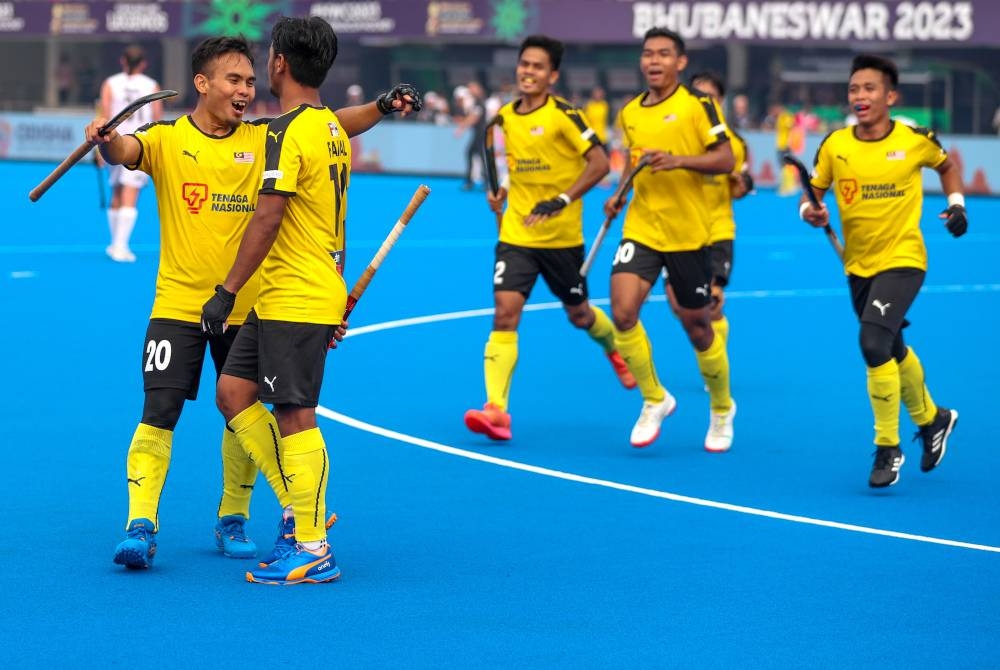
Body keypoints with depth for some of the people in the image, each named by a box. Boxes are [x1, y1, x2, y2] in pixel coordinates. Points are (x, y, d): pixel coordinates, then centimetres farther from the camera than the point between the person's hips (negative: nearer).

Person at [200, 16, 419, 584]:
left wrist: (227, 292, -15)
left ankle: (313, 550, -2)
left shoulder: (288, 131, -15)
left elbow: (268, 220, -19)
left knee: (295, 416, -6)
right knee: (234, 392, 11)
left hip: (295, 303, -10)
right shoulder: (331, 127, 15)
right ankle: (300, 510, 14)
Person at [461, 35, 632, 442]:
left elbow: (599, 163, -17)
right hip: (516, 233, 3)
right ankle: (496, 410, -18)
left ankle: (614, 347, 51)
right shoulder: (505, 117, 5)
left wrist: (562, 201, -25)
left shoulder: (563, 115, -12)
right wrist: (502, 192, 7)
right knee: (504, 313, -13)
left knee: (578, 313, 14)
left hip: (562, 236, -3)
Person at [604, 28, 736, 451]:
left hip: (687, 233, -4)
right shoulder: (629, 113, 9)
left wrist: (679, 160, -27)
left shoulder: (697, 105, -7)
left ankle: (721, 409, 31)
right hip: (641, 228, 4)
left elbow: (726, 160, -13)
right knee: (623, 311, -16)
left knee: (696, 326, 6)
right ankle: (654, 400, 5)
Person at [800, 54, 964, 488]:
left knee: (874, 343, -23)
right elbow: (813, 192, 4)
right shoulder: (834, 145, -7)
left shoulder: (915, 140, -10)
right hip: (858, 266, 5)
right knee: (893, 352, 21)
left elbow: (946, 166, 11)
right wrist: (810, 212, -17)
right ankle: (931, 420, 48)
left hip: (902, 260, -4)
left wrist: (957, 204, -1)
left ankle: (887, 448, -9)